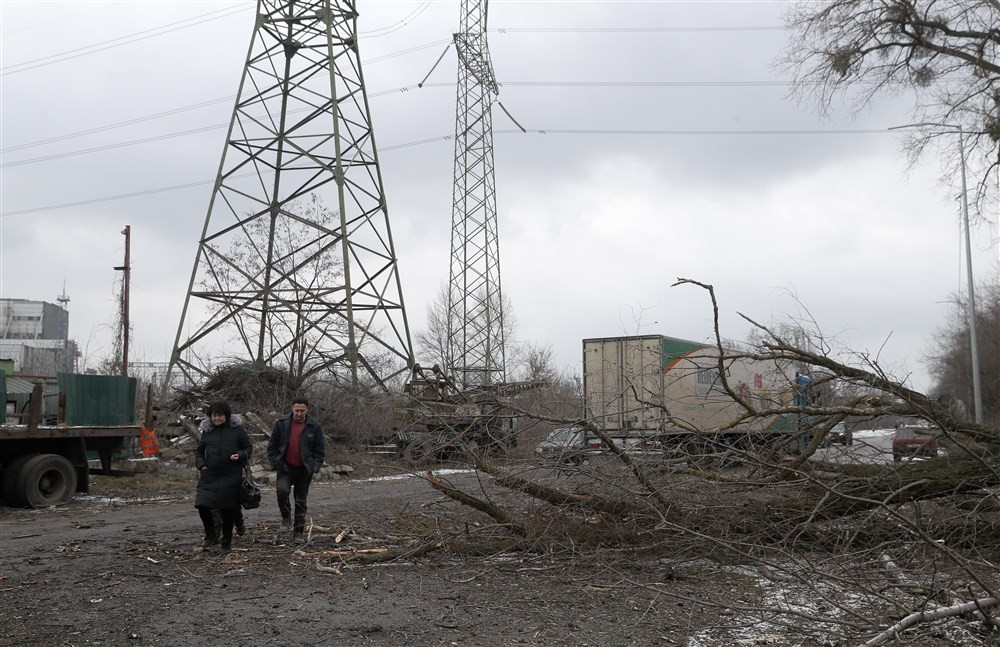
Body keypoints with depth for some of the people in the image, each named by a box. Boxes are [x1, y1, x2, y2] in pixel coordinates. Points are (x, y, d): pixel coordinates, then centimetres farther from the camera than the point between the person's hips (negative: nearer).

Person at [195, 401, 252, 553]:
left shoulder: (237, 429, 1)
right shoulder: (207, 431, 8)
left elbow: (249, 447, 6)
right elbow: (199, 451, 18)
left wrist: (240, 455, -13)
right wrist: (201, 465, 1)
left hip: (231, 475, -2)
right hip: (209, 475, 2)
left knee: (228, 509, 3)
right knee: (202, 505, -8)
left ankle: (227, 541, 19)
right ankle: (210, 535, 17)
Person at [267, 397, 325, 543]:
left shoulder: (314, 426, -4)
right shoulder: (281, 423, -4)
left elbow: (319, 450, 2)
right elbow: (272, 446, 3)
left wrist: (314, 467, -8)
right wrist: (275, 464, -5)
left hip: (304, 470, 1)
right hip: (285, 467, -1)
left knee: (301, 502, 7)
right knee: (282, 490, -26)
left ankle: (298, 533, 20)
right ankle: (286, 517, 0)